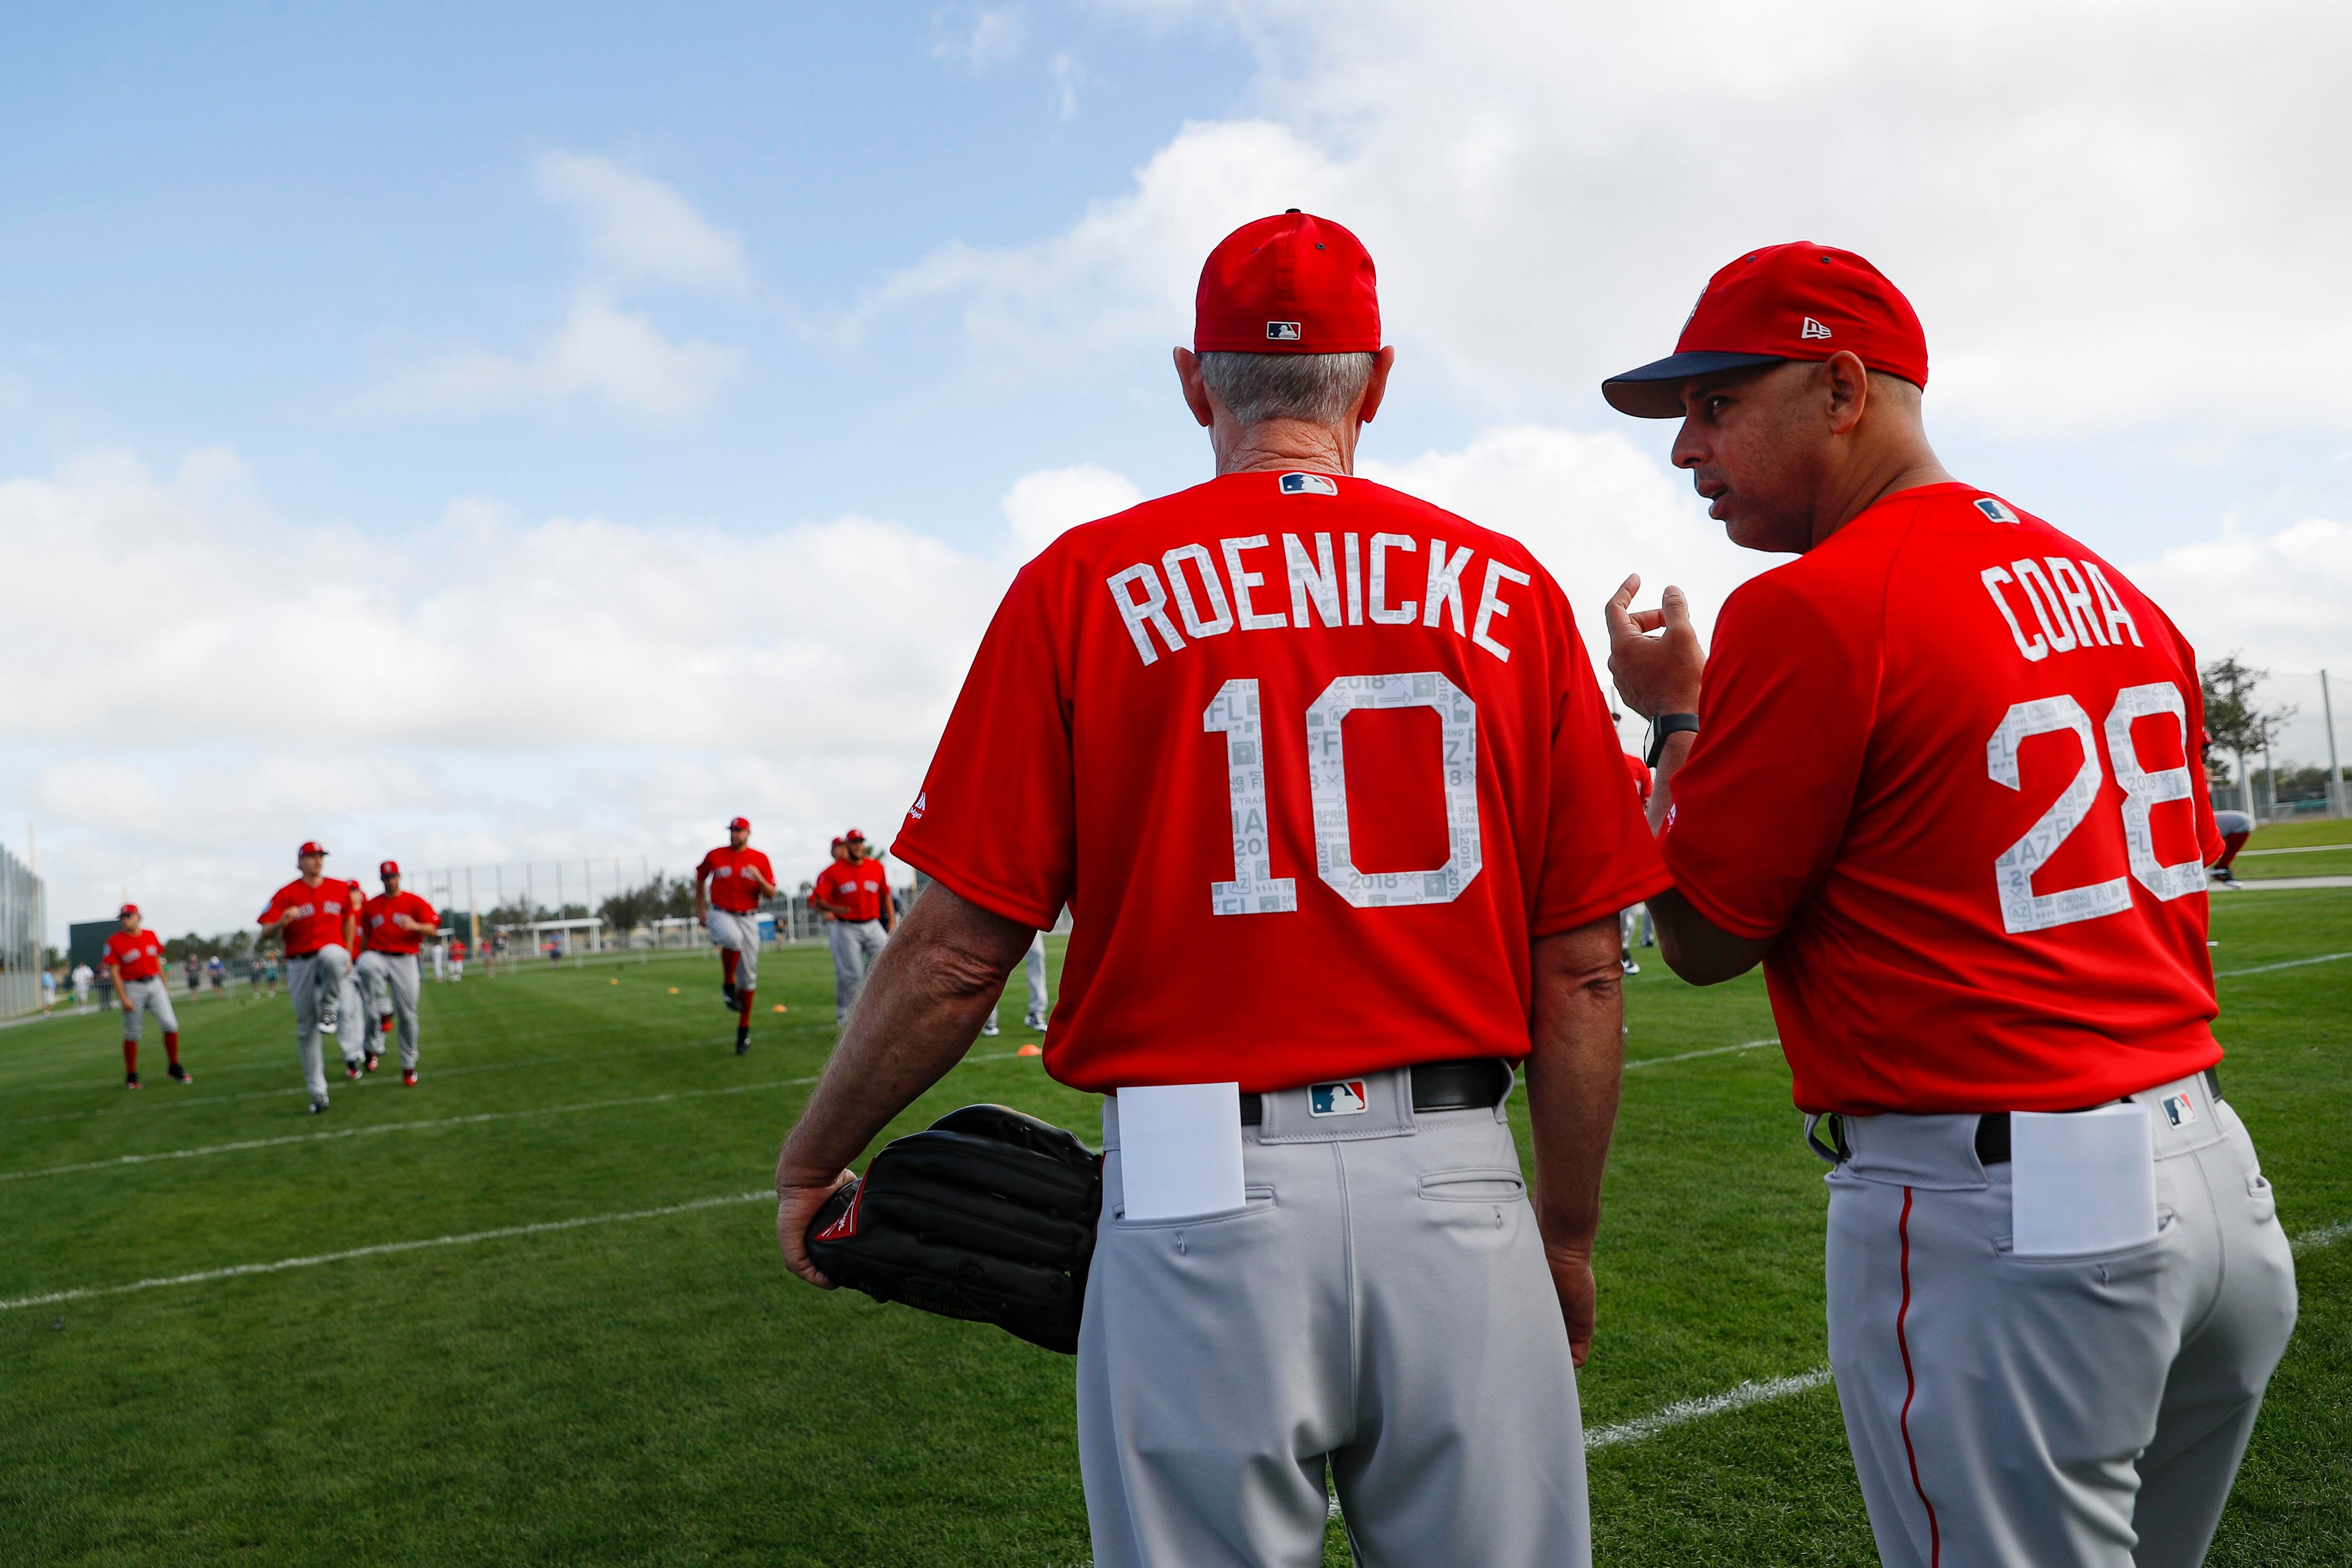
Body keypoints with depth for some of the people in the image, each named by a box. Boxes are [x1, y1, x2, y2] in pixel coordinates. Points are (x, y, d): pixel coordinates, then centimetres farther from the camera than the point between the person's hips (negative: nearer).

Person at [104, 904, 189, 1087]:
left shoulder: (151, 936, 7)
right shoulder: (115, 941, -7)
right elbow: (114, 972, -9)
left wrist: (165, 985, 16)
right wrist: (123, 997, -15)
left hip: (155, 984, 3)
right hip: (132, 988, -3)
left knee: (171, 1024, -5)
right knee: (132, 1034, 4)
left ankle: (174, 1068, 8)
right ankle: (131, 1076, 16)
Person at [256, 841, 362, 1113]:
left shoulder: (340, 889, 7)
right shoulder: (287, 894, 0)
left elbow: (349, 920, 20)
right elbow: (266, 933, -6)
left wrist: (348, 956, 17)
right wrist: (282, 922, -28)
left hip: (332, 953, 0)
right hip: (299, 963, 0)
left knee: (331, 956, -41)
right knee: (306, 1028, 3)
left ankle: (328, 1010, -17)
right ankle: (317, 1092, 12)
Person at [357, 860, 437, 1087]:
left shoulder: (414, 902, 4)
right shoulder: (371, 906, 12)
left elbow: (432, 930, -5)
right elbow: (365, 936, 20)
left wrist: (415, 926, -26)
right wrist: (365, 961, 16)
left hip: (405, 960, -1)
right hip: (377, 956, 1)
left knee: (408, 1015, -1)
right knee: (366, 965, -39)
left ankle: (409, 1066, 12)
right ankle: (384, 1014, -25)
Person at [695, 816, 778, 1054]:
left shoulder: (760, 860, 1)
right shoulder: (715, 856, 1)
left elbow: (771, 894, -2)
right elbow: (700, 878, 19)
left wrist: (758, 878, -21)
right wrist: (700, 910, 15)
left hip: (748, 919, 2)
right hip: (720, 915, -1)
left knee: (748, 978, 5)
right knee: (733, 938, -39)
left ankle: (744, 1028, 20)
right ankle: (728, 985, -16)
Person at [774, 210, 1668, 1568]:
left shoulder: (1087, 586, -2)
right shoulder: (1511, 591, 4)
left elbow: (959, 949, -3)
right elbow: (1582, 965, 3)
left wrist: (811, 1167, 12)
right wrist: (1569, 1232, 16)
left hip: (1204, 1204, -1)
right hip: (1459, 1194, 2)